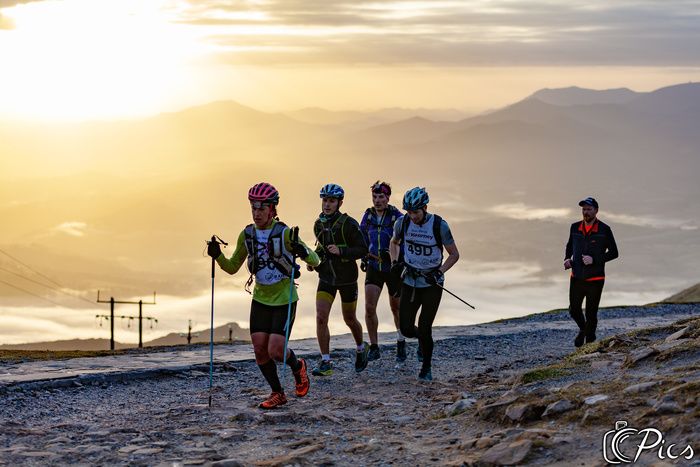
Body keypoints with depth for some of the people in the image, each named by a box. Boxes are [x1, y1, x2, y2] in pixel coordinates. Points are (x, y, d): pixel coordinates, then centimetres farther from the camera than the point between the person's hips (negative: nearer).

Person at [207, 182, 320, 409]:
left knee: (275, 351, -13)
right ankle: (277, 393, 17)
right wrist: (218, 256, -9)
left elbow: (315, 261, -13)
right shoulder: (247, 235, 0)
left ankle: (298, 367, 21)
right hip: (260, 299, 5)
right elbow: (233, 267, 10)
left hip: (284, 300, -5)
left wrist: (303, 252, -35)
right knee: (260, 349, -1)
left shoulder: (285, 234, -15)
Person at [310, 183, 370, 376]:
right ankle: (325, 363, -5)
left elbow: (362, 250, -16)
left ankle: (361, 348, 41)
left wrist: (341, 251, -30)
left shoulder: (349, 224, -17)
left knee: (349, 319, 12)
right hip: (326, 277, 4)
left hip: (347, 278, -4)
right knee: (321, 318, -11)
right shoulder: (318, 224, 0)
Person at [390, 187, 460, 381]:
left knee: (424, 329, -7)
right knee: (406, 329, -2)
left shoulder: (439, 225, -15)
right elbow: (394, 242, 16)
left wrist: (440, 272, -19)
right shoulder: (402, 223, -6)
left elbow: (454, 254, -5)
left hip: (432, 284, -3)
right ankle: (423, 338, 33)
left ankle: (427, 367, 13)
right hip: (410, 282, 3)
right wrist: (394, 262, -1)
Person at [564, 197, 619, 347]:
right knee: (574, 310, 9)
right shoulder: (575, 228, 3)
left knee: (591, 313, 1)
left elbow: (614, 253, -6)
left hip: (595, 279, -4)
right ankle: (583, 329, 38)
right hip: (577, 278, 4)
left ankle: (590, 339, 20)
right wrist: (567, 259, -1)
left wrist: (594, 259, -18)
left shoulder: (604, 230, -9)